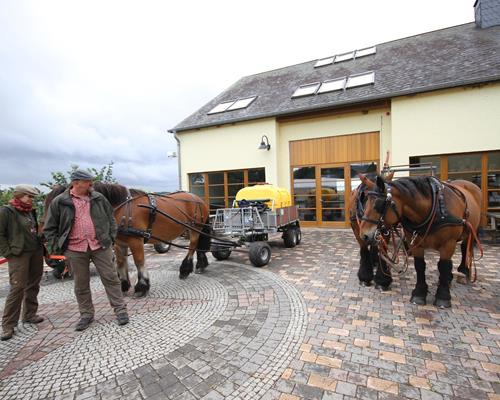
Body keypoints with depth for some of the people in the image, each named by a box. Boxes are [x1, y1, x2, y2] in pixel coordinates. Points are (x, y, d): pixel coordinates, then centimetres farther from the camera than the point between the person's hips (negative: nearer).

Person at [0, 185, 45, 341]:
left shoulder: (31, 211, 12)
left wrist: (40, 245, 11)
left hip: (36, 252, 6)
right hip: (19, 255, -6)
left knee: (33, 286, 12)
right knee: (17, 289, -5)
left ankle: (29, 315, 26)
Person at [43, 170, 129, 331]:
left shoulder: (99, 198, 2)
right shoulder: (59, 202, -3)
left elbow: (110, 218, 10)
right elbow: (50, 228, 4)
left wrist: (111, 237, 3)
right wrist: (56, 247, -2)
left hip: (100, 246, 0)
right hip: (75, 250, 0)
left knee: (110, 278, 5)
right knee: (81, 284, 12)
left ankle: (120, 309, 17)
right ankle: (86, 314, 29)